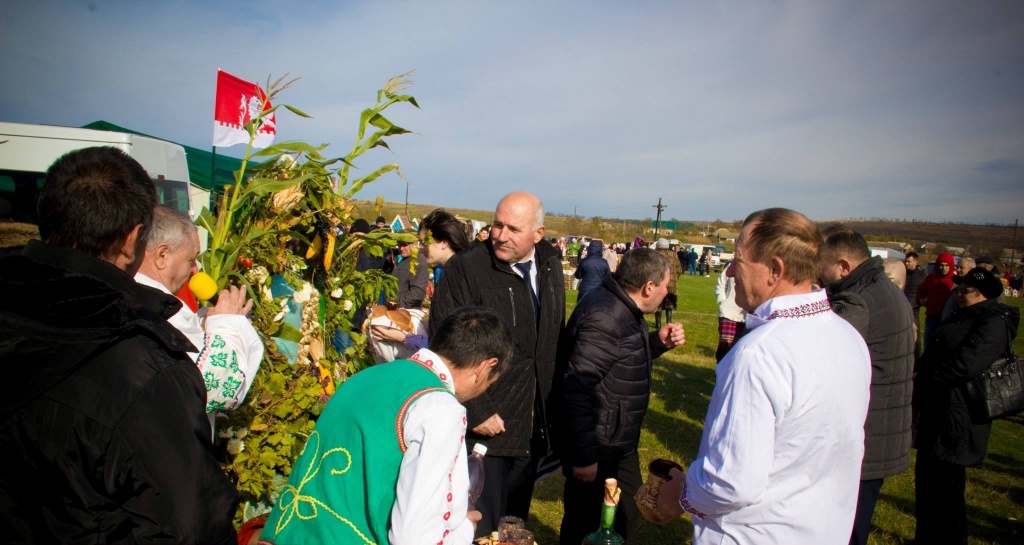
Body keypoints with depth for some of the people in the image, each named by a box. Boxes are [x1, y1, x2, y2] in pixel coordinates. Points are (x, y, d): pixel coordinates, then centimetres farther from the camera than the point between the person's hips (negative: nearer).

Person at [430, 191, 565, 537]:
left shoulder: (551, 267, 7)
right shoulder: (465, 268, -14)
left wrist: (555, 409, 13)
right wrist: (476, 412, -18)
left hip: (533, 428, 6)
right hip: (485, 427, -6)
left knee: (515, 526, 21)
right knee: (480, 530, 6)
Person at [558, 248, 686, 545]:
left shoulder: (623, 309, 5)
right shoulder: (604, 317, -27)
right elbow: (577, 388, -31)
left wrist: (658, 341, 2)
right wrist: (583, 456, -26)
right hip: (597, 452, -10)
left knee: (626, 513, 25)